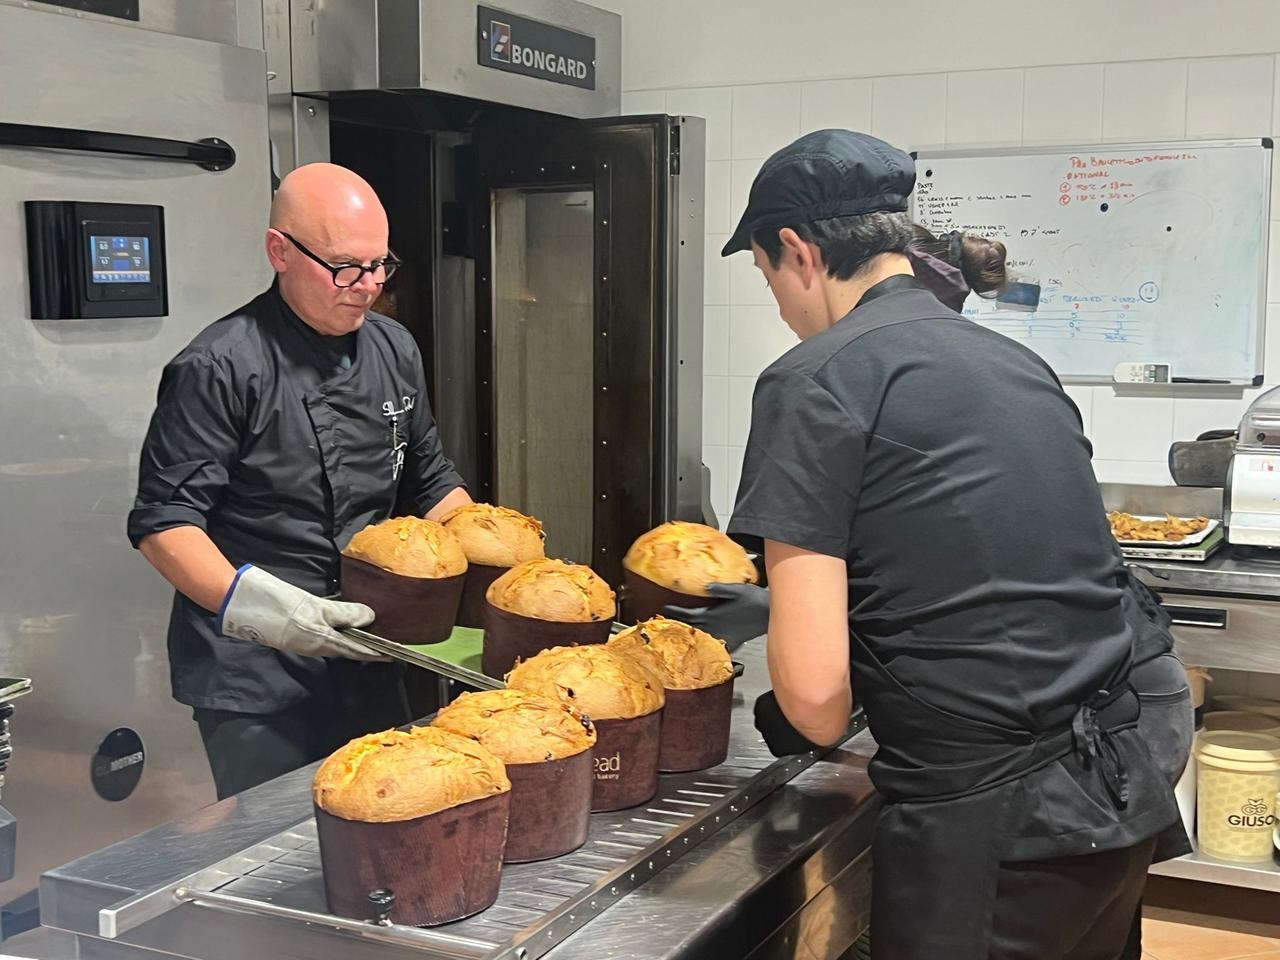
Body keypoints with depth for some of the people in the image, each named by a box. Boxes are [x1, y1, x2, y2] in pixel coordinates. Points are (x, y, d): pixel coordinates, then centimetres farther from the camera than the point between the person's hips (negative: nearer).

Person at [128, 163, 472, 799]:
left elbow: (430, 481, 17)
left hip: (369, 664, 7)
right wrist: (250, 603, -30)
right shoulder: (220, 369, -15)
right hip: (256, 680, -6)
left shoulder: (394, 351, 7)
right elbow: (164, 522, -16)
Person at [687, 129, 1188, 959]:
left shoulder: (817, 381, -10)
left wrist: (800, 726, 8)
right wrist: (769, 606, 30)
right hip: (1125, 795, 8)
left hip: (990, 826, -7)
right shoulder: (1019, 362, 11)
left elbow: (814, 690, -16)